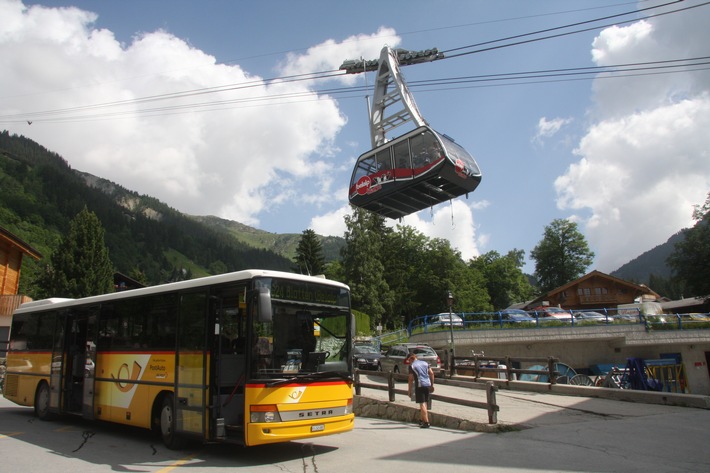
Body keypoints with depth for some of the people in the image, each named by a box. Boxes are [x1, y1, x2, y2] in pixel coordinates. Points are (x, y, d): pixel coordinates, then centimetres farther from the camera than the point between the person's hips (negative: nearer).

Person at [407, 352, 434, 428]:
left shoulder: (412, 366, -3)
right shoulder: (425, 363, 14)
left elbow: (411, 379, -5)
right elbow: (431, 373, 9)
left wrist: (410, 391, 0)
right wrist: (432, 385, 14)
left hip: (419, 385, -6)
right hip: (427, 385, 6)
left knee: (422, 404, -4)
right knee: (424, 403, 18)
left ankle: (426, 422, -8)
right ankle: (421, 420, 31)